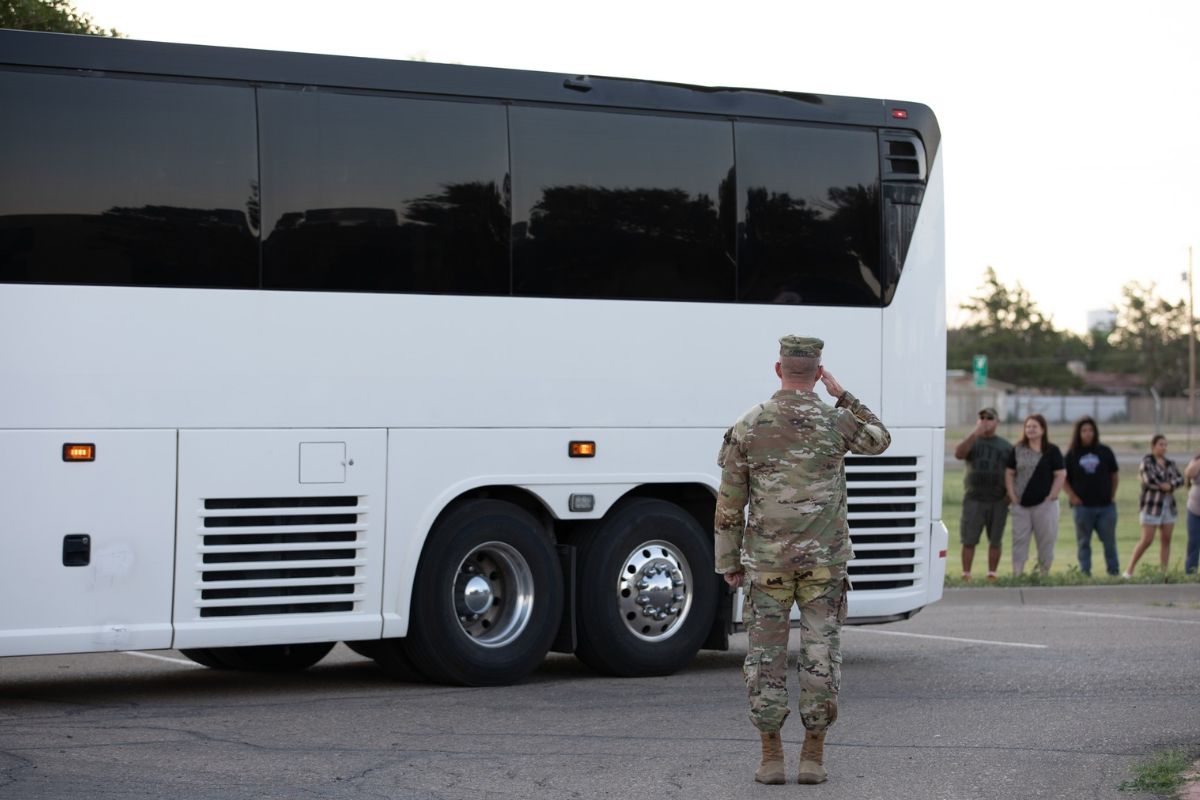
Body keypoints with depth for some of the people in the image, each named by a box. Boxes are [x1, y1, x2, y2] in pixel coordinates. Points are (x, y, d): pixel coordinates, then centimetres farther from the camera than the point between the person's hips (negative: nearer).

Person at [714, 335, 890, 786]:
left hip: (767, 563, 0)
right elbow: (879, 442, 19)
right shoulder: (836, 422, -4)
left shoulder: (747, 427, -3)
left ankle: (771, 760, 6)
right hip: (824, 562, 0)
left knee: (766, 657, 6)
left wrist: (729, 563, 9)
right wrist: (842, 395, 16)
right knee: (821, 658, 5)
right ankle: (812, 759, 6)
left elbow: (729, 505, -1)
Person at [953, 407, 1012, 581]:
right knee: (969, 540, -4)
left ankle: (992, 574, 11)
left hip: (998, 501, 1)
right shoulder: (972, 442, 8)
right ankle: (966, 575, 0)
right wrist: (975, 434, -21)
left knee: (995, 541, 4)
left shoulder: (1005, 446, 10)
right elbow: (958, 454, -13)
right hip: (974, 500, -1)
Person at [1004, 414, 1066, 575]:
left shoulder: (1052, 451, 0)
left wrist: (1051, 497, -9)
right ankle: (1017, 574, -1)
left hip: (1044, 503, -3)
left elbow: (1061, 475, -3)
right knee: (1019, 540, 0)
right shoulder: (1017, 451, 9)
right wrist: (1012, 496, 0)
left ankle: (1045, 573, 11)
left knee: (1045, 541, 2)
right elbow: (1009, 473, 10)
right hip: (1021, 504, 3)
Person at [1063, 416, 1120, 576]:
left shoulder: (1105, 452, 5)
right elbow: (1063, 479, 6)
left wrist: (1111, 496, 5)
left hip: (1105, 505, 1)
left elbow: (1115, 476, 13)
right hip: (1082, 506, -1)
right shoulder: (1072, 454, 3)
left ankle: (1114, 573, 9)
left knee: (1109, 541, 2)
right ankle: (1085, 574, 7)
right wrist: (1072, 496, -5)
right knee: (1083, 543, 3)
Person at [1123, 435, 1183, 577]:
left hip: (1168, 506, 6)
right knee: (1146, 540, -10)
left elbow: (1180, 479, 1)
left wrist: (1168, 485, -17)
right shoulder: (1146, 462, -6)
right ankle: (1129, 570, 0)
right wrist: (1166, 486, -8)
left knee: (1166, 540, 3)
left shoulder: (1170, 464, 12)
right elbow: (1150, 480, -20)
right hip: (1151, 506, -6)